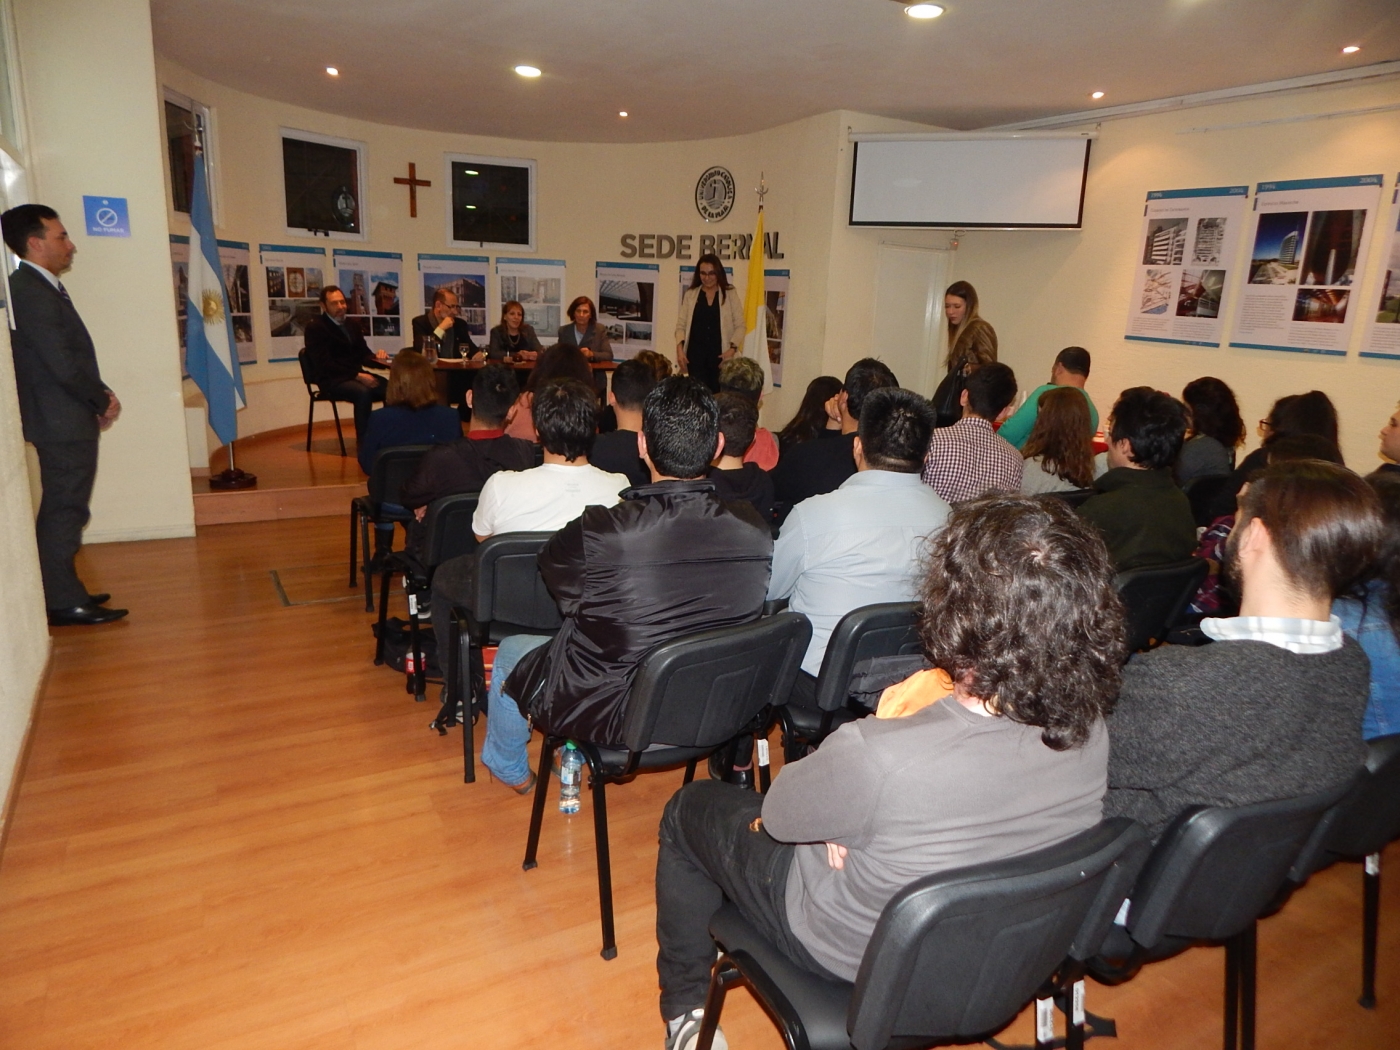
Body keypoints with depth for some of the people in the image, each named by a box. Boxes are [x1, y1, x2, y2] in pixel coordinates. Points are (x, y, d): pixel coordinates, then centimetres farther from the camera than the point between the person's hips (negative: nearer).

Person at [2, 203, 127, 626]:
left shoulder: (42, 288, 15)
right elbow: (62, 364, -21)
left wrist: (99, 394, 4)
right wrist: (103, 401, -8)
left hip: (67, 420, 10)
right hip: (63, 422, -10)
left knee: (63, 510, 15)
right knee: (63, 511, -4)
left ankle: (63, 593, 25)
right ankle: (64, 602, 3)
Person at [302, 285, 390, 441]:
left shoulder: (352, 326, 18)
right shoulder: (315, 328, -4)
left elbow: (364, 356, 16)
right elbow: (325, 365, -15)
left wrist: (377, 358, -10)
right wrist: (357, 375, -23)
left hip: (356, 376, 7)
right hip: (332, 380, -6)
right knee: (363, 392, -36)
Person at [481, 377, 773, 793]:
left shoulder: (601, 531, -30)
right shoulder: (754, 529, -19)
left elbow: (553, 569, -8)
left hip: (612, 716, -4)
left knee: (510, 650, 26)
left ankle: (508, 767, 52)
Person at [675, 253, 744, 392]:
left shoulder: (730, 294, 6)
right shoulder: (690, 294, 11)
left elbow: (740, 325, 2)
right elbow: (681, 324, 8)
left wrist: (732, 348, -13)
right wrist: (680, 348, -7)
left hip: (720, 355, -1)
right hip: (695, 354, 1)